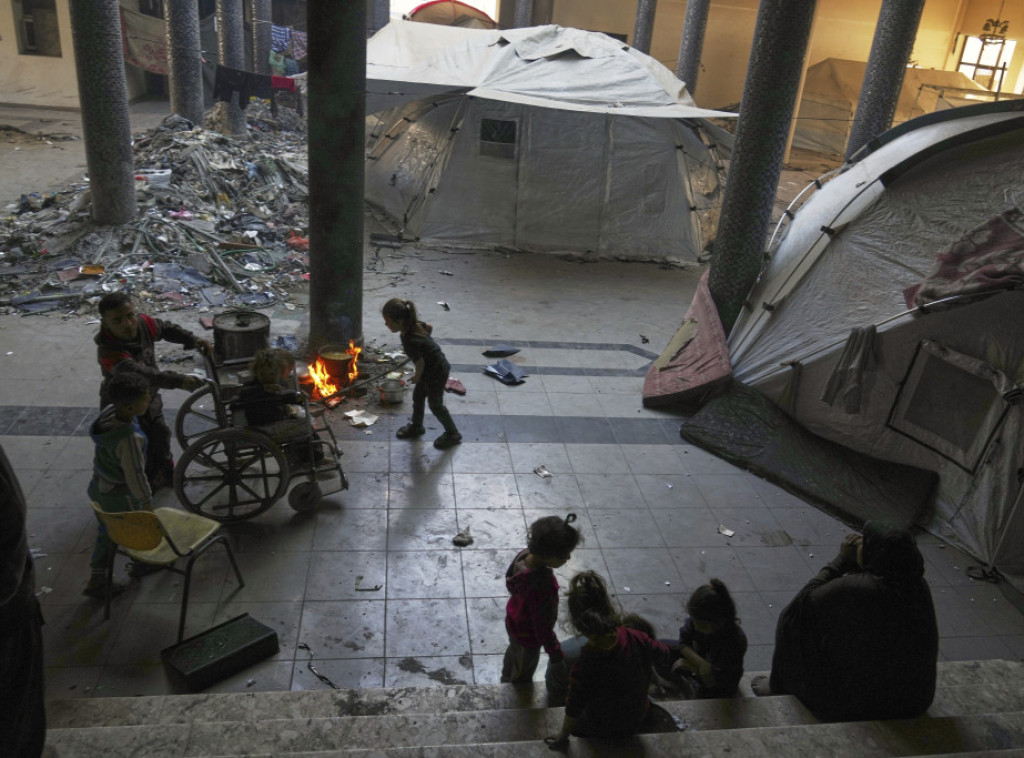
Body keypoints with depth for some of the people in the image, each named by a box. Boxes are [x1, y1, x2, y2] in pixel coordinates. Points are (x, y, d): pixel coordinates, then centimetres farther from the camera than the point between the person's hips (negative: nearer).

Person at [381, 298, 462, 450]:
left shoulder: (410, 341, -35)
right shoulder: (414, 323, -11)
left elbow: (420, 363, -24)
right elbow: (429, 327, 9)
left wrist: (417, 377, -4)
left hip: (436, 373, -9)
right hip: (434, 367, 9)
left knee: (435, 404, 10)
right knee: (417, 396, 24)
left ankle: (452, 434, 29)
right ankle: (416, 427, 45)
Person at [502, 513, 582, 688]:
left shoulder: (524, 555, -22)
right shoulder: (542, 586, -46)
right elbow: (543, 628, -35)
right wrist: (556, 659, -23)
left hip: (513, 620, 7)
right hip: (528, 636, -7)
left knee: (513, 651, 36)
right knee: (523, 675, 24)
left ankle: (506, 680, 65)